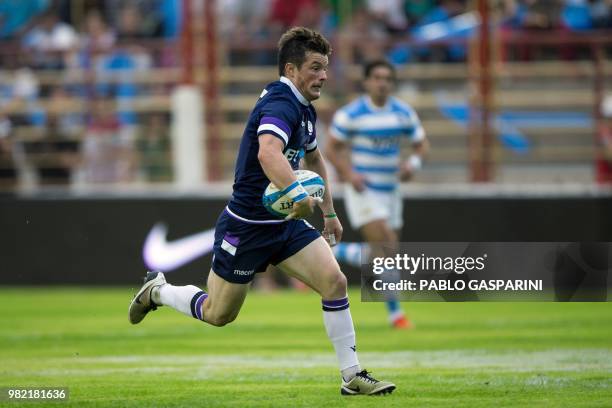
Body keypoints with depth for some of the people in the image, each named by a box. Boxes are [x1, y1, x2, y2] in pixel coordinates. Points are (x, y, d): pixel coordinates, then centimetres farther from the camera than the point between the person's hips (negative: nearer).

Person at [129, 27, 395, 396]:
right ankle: (158, 290, 36)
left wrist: (329, 213, 29)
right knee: (218, 314, 7)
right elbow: (268, 152, -46)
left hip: (285, 222, 8)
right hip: (247, 225, -8)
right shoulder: (280, 104, -24)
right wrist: (298, 192, -59)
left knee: (335, 282, -10)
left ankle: (353, 376, -5)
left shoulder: (305, 109, 7)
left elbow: (313, 158, 28)